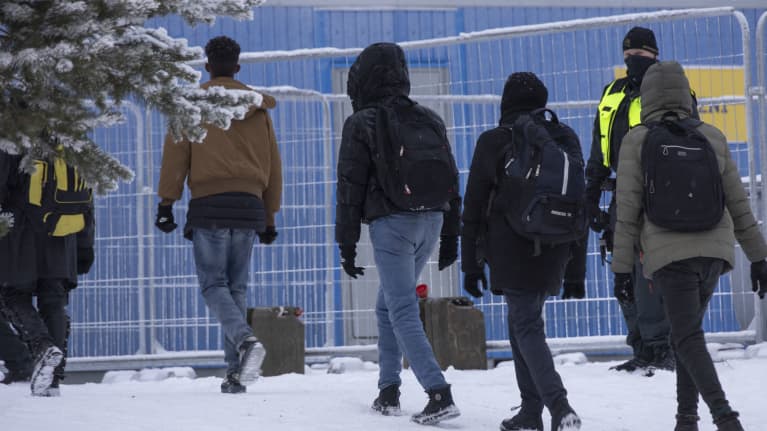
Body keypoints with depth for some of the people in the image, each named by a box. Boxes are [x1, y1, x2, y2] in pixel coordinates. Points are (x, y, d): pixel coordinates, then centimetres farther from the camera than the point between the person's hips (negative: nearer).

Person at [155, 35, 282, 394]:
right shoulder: (258, 109, 16)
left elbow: (175, 155, -3)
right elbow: (273, 166, 19)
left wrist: (166, 202, -1)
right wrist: (269, 217, 24)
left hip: (209, 204, -4)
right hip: (249, 205, 4)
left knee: (213, 285, -1)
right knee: (236, 288, 9)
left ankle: (246, 339, -28)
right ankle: (235, 373, 4)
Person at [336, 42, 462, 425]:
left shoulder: (362, 124, -5)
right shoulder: (429, 120, 13)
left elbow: (351, 187, -6)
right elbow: (451, 180, 15)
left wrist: (347, 244, -2)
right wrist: (450, 236, 20)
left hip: (391, 224, -6)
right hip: (432, 221, 6)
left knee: (403, 312, -7)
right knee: (388, 305, 20)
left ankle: (439, 394, -20)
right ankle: (389, 390, 19)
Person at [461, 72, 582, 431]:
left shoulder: (493, 143, -4)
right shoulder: (565, 139, 9)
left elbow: (473, 207, -2)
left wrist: (471, 264, 4)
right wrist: (576, 260, 20)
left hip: (511, 251, -5)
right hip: (554, 251, 5)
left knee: (527, 328, -5)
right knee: (523, 321, 18)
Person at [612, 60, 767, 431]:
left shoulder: (636, 141, -2)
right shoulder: (712, 138, 8)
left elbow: (627, 210, -4)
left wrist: (622, 265, 1)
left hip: (668, 254, -4)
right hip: (714, 249, 4)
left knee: (688, 338, -6)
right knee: (686, 329, 20)